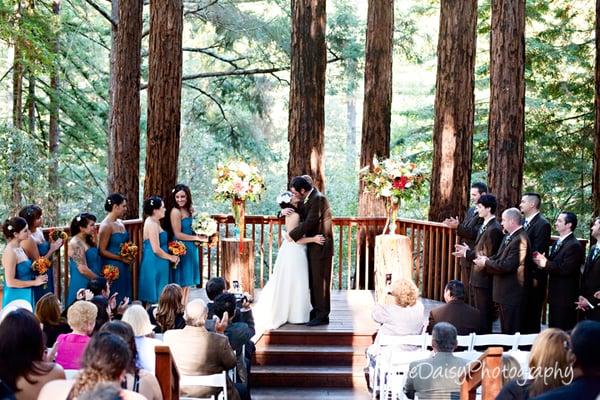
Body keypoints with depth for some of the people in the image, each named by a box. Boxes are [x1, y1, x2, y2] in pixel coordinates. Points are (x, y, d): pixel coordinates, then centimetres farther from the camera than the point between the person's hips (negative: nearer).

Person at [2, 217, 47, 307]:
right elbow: (10, 282, -21)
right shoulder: (10, 252, -18)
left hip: (26, 296, 9)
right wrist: (34, 282, -16)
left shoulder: (19, 248, 9)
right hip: (16, 297, -9)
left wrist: (35, 277, 5)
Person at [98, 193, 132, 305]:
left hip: (124, 267, 8)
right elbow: (102, 251, -17)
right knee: (115, 301, -3)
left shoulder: (120, 223, 10)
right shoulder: (106, 225, -14)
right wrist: (121, 258, -18)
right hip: (113, 266, -8)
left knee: (125, 298, 11)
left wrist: (130, 255, 7)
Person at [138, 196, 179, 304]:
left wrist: (171, 255, 14)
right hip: (154, 264, -10)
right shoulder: (152, 224, -18)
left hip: (156, 263, 10)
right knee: (155, 295, -5)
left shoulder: (153, 222, 13)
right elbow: (156, 249, -22)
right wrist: (171, 257, -8)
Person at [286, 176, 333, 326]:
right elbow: (298, 216, 21)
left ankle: (323, 316, 4)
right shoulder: (307, 200, 11)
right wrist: (284, 211, -1)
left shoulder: (318, 199, -19)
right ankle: (316, 310, 26)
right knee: (313, 281, 16)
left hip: (320, 247, -9)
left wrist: (291, 235, -13)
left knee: (320, 281, -3)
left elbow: (308, 223, -23)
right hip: (313, 247, 9)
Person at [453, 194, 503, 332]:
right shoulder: (485, 225, 10)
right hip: (477, 277, 10)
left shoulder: (494, 229, -19)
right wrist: (468, 250, 2)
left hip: (484, 279, -10)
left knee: (483, 315, 0)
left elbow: (489, 255, -20)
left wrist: (468, 253, -14)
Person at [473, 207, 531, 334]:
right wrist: (487, 259, -6)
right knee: (505, 329, 20)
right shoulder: (509, 236, 9)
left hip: (512, 293, -10)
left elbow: (507, 266, -26)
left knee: (511, 331, -1)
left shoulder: (520, 239, -22)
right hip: (505, 291, 10)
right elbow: (499, 257, 14)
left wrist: (486, 263, -14)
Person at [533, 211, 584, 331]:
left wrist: (546, 264, -21)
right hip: (555, 294, 10)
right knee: (553, 329, 17)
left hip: (566, 296, -10)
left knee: (564, 330, -4)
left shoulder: (574, 246, -17)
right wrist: (542, 260, -6)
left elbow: (566, 269, -25)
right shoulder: (558, 242, 14)